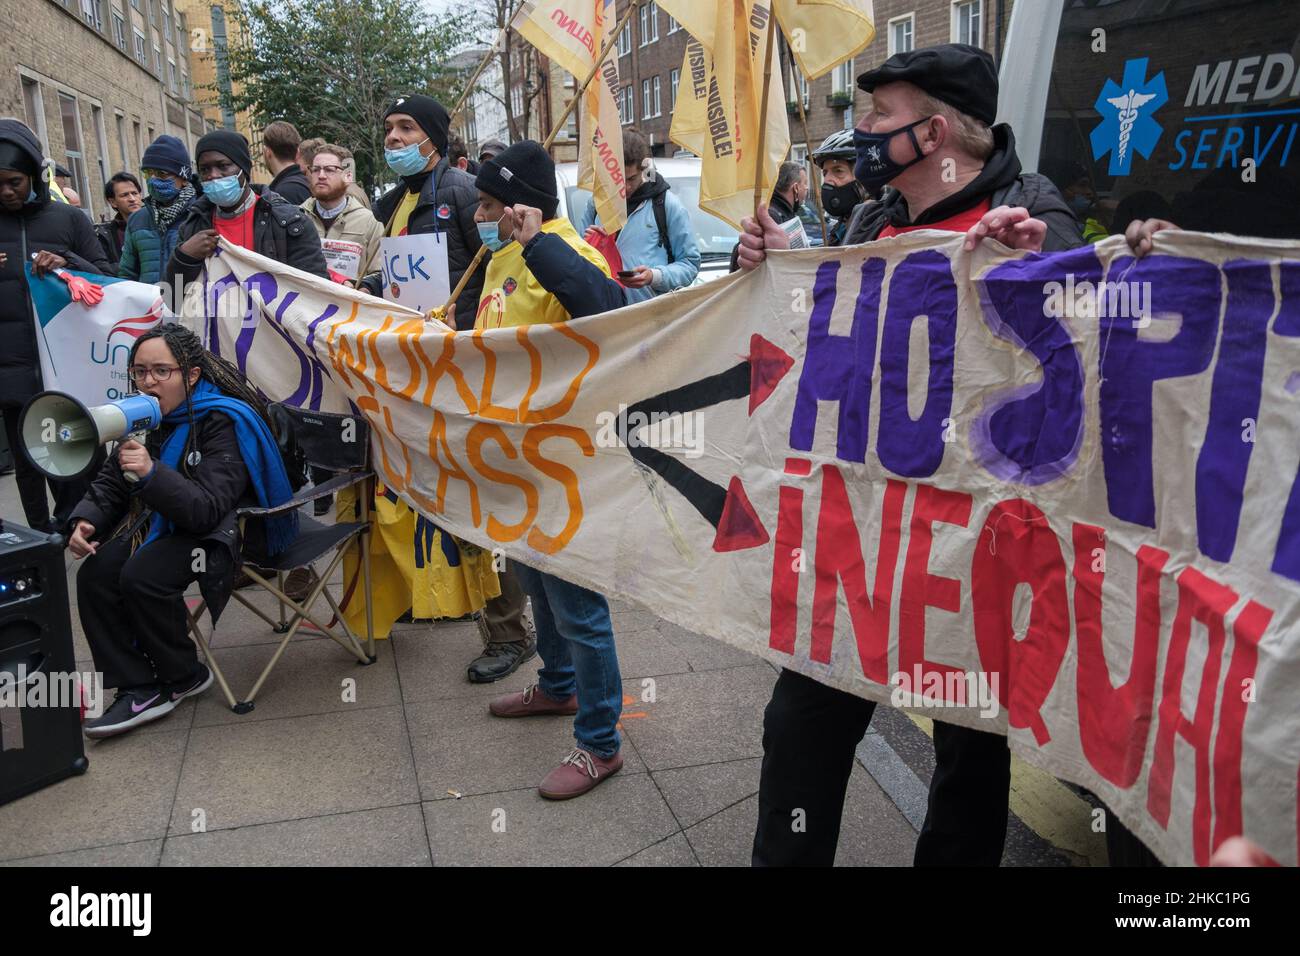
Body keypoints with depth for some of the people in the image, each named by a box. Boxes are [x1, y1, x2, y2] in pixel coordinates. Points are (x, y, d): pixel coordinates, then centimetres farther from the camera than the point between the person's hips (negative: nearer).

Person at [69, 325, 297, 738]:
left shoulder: (224, 421, -22)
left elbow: (208, 508, -30)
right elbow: (111, 481, 13)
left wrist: (151, 473, -44)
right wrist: (87, 520, -6)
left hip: (225, 527, -8)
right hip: (165, 521, 8)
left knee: (142, 576, -27)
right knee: (94, 576, -11)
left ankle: (185, 677, -3)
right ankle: (139, 689, -6)